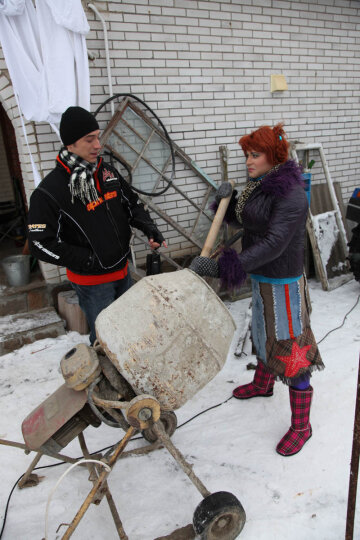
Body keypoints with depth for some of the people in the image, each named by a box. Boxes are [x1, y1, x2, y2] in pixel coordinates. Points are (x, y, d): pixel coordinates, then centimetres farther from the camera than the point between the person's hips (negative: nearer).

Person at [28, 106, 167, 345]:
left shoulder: (108, 172, 1)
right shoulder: (49, 191, -19)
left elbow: (133, 204, 13)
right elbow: (41, 244, -19)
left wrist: (150, 229, -5)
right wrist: (90, 260, -20)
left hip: (123, 270, 7)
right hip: (91, 281, -6)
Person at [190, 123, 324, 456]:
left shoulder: (291, 194, -24)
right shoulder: (262, 185, 4)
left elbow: (273, 244, -32)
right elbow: (240, 217, 16)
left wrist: (223, 267, -37)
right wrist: (227, 199, -6)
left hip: (283, 284, -9)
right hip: (262, 278, 9)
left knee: (290, 349, 2)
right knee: (264, 333, 27)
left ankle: (301, 426, 20)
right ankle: (262, 384, 53)